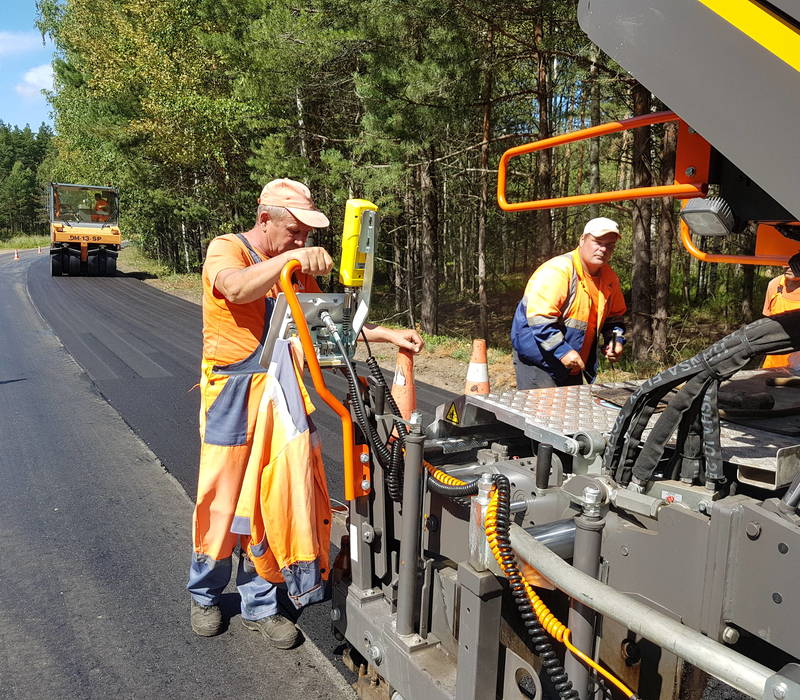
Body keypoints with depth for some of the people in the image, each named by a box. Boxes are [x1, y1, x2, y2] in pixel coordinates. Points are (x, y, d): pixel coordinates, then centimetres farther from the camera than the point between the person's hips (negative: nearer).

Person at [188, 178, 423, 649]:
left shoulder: (298, 268, 10)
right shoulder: (227, 248, -7)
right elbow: (237, 289, -29)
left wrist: (388, 335, 3)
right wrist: (291, 257, -36)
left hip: (282, 395, 5)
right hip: (233, 395, -4)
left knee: (278, 496, 7)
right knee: (225, 499, 7)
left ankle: (260, 605, 26)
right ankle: (205, 593, 34)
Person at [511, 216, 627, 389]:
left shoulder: (610, 278, 6)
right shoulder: (557, 270, -22)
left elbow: (614, 315, 22)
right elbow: (538, 317, -29)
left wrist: (616, 340, 2)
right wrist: (562, 351, -30)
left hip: (571, 364, 9)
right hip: (537, 359, -8)